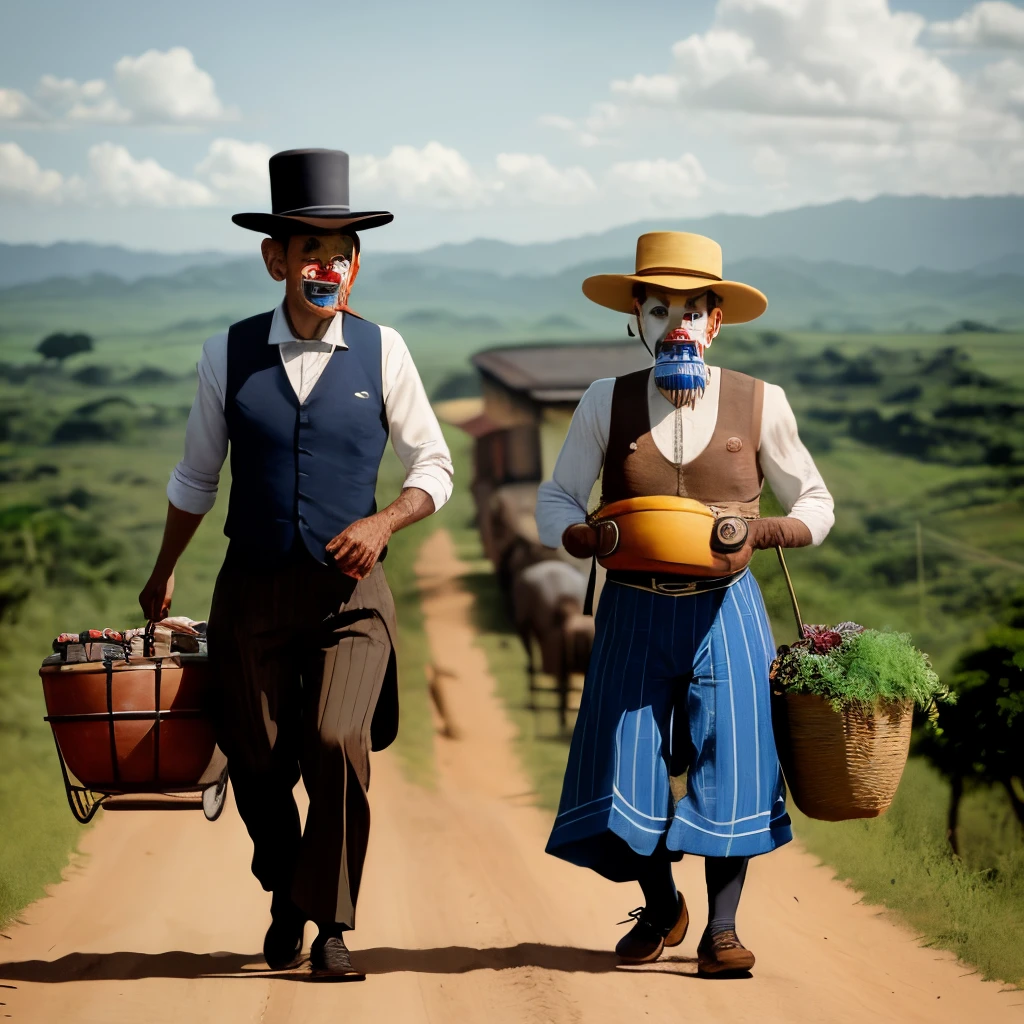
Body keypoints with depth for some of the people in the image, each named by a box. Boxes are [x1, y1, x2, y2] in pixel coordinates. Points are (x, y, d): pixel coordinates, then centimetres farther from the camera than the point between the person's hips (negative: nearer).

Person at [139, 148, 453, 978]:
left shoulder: (382, 351, 0)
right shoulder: (229, 355, 2)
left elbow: (434, 467, 7)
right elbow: (197, 477, 15)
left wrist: (383, 521, -12)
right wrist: (164, 572, 22)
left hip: (351, 591, -1)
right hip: (253, 590, 1)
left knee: (338, 742, -20)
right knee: (259, 763, 6)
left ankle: (332, 922, -3)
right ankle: (285, 897, 36)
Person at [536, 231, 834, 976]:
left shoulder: (760, 404, 2)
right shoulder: (608, 403, 4)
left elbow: (815, 503, 10)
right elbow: (556, 502, 9)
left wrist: (765, 530, -12)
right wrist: (589, 538, -14)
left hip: (724, 612, -1)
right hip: (633, 614, 1)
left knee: (730, 761, -6)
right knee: (626, 768, -1)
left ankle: (722, 928, 8)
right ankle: (661, 909, 25)